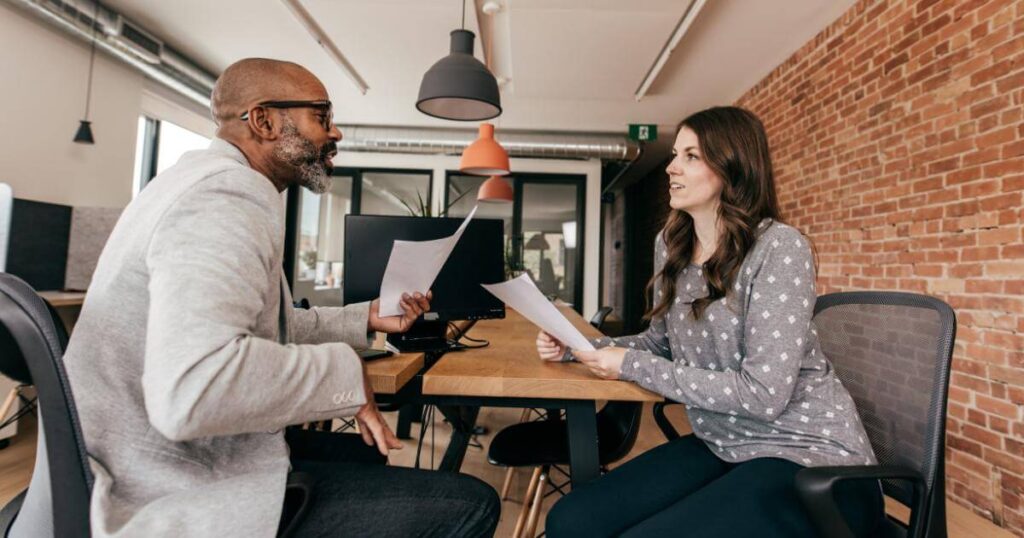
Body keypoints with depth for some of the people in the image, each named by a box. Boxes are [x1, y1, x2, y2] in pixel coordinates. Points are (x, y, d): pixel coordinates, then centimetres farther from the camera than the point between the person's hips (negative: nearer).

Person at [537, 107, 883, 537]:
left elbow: (763, 393, -23)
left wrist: (633, 367, -20)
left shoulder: (779, 247, -18)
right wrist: (578, 347, -5)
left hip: (808, 457, -5)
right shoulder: (670, 244, 3)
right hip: (721, 447, 6)